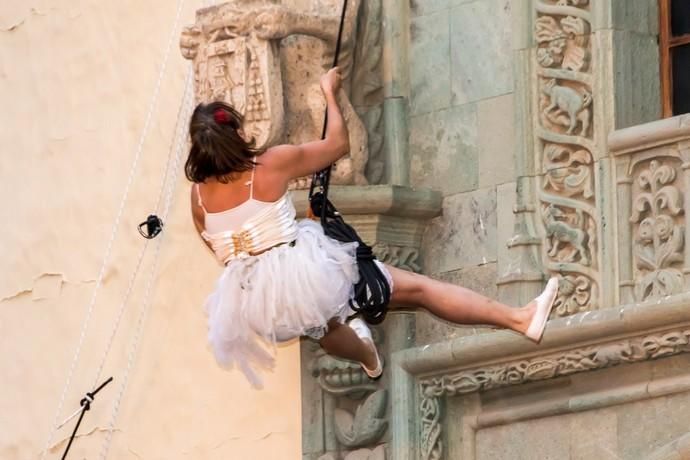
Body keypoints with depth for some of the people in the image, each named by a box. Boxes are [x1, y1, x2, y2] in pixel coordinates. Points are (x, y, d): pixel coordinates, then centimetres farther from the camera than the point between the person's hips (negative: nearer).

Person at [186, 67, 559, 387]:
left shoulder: (199, 194, 3)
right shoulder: (272, 164, -6)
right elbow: (337, 143, 10)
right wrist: (330, 93, 23)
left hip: (251, 305, 4)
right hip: (300, 275, -4)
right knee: (415, 288, -1)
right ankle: (520, 320, -4)